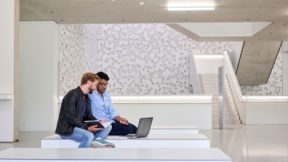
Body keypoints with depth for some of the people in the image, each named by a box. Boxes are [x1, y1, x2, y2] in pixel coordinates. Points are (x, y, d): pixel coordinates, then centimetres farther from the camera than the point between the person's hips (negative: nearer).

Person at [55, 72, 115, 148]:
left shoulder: (86, 97, 12)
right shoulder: (72, 95, -16)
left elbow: (89, 116, 13)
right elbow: (70, 119, -22)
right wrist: (87, 128, -25)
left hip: (80, 127, 9)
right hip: (67, 129, -9)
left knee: (108, 127, -2)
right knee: (89, 136, -36)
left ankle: (95, 142, -25)